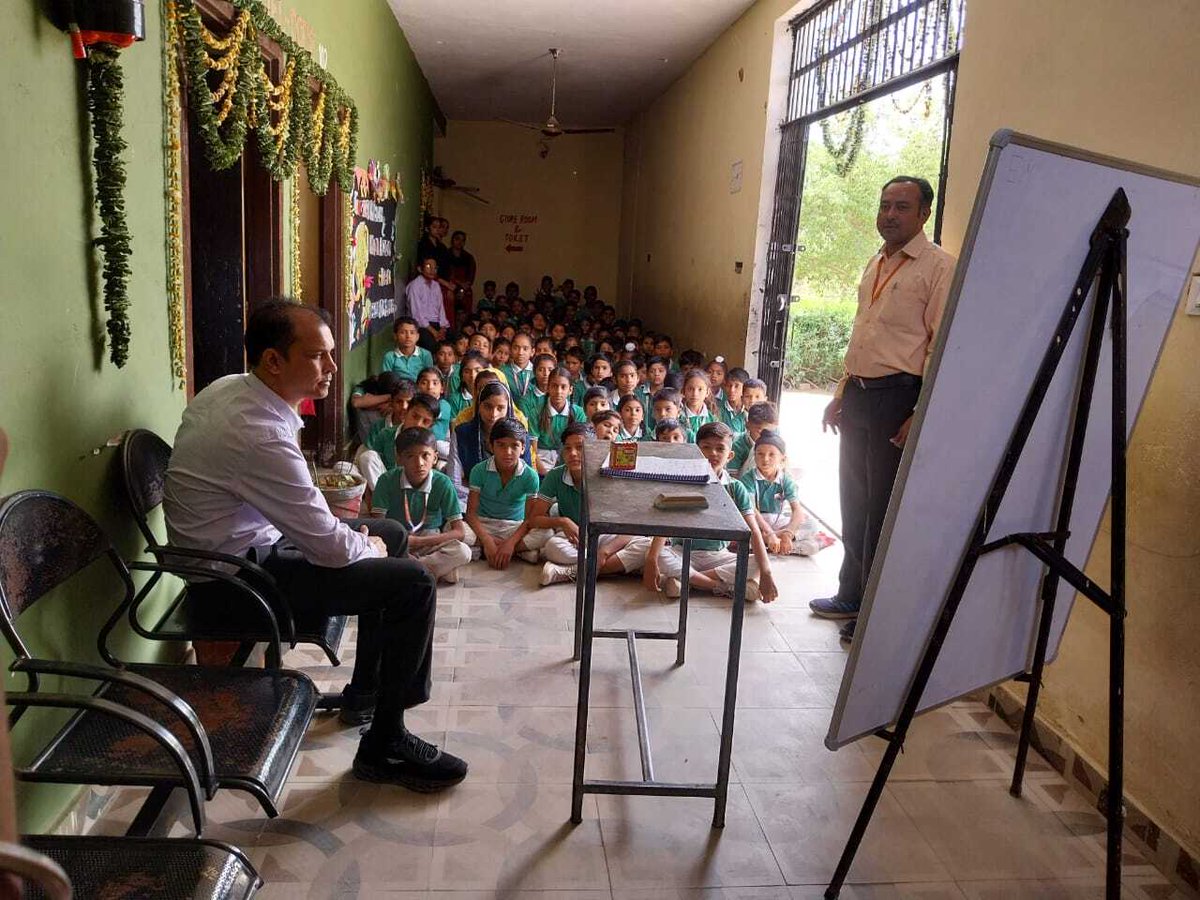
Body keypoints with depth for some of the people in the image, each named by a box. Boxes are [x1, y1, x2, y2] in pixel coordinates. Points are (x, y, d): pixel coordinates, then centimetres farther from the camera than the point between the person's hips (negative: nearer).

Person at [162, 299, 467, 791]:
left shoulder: (231, 388, 0)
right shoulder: (258, 431, -31)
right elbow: (329, 549, -25)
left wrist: (342, 531, 5)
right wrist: (366, 547, -4)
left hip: (250, 537, 10)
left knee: (393, 533, 18)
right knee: (414, 583, -14)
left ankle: (367, 691, 30)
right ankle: (383, 747, 2)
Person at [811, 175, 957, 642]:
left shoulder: (939, 267, -9)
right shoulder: (876, 264, 16)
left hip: (897, 398, -8)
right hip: (859, 394, 8)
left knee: (883, 510, 0)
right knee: (854, 502, 16)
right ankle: (852, 595, 31)